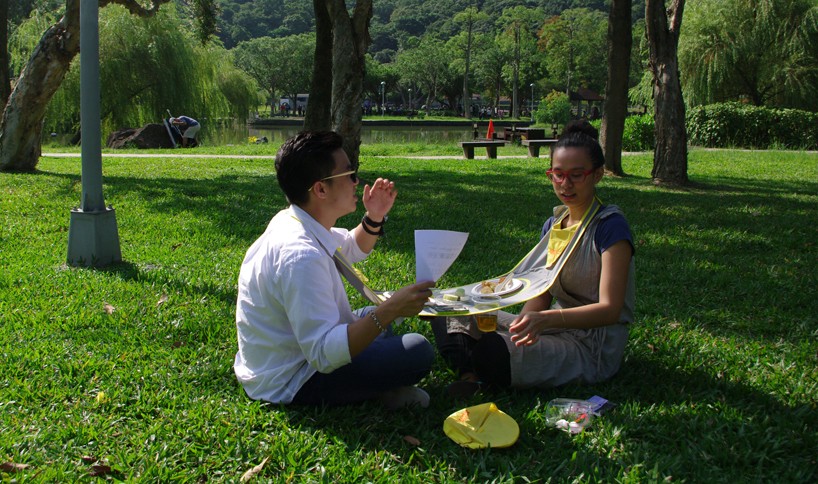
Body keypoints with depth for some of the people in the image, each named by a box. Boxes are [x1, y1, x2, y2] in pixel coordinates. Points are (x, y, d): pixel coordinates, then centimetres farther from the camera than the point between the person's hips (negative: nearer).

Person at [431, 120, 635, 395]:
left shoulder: (610, 226, -12)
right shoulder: (553, 226, 11)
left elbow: (610, 309, -20)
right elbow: (541, 295, 10)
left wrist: (545, 319, -35)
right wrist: (524, 322, -14)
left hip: (592, 347, -8)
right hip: (558, 329, 9)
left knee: (491, 352, -37)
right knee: (453, 313, 0)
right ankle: (471, 373, -24)